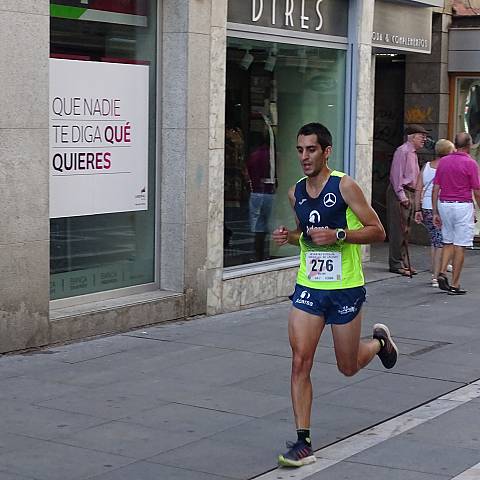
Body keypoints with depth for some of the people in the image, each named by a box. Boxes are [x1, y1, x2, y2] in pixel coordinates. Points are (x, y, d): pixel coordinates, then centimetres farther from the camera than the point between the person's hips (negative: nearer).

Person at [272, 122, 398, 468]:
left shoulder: (345, 186, -11)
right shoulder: (296, 193, 5)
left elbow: (378, 231, -10)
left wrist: (338, 235, -24)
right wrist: (289, 236, -1)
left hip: (346, 288, -4)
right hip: (308, 287, 4)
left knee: (348, 367, 10)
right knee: (300, 361, -9)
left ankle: (380, 341, 45)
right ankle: (304, 443, -2)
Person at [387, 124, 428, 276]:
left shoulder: (414, 154, 18)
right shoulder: (402, 151, -10)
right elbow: (396, 175, -16)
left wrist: (415, 197, 15)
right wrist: (402, 196, -20)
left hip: (410, 194, 10)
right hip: (399, 193, -10)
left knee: (406, 230, 12)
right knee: (398, 230, -7)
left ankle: (404, 262, 18)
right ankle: (396, 264, -3)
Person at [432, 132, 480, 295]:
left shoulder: (443, 161, 6)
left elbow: (435, 189, 5)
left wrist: (435, 212, 9)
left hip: (444, 204, 5)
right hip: (463, 206, -5)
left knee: (448, 242, 18)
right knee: (460, 245, 0)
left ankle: (442, 273, 1)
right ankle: (454, 285, 1)